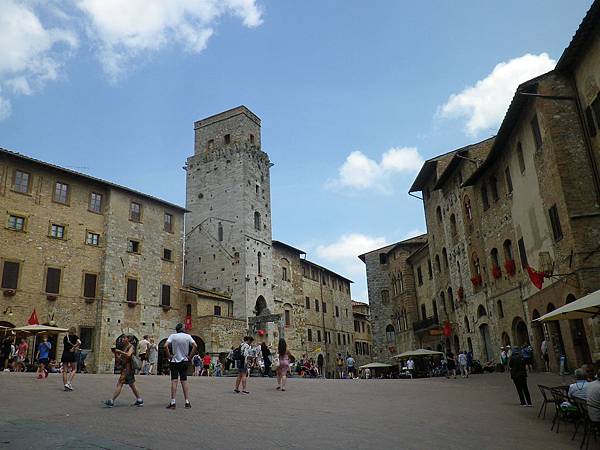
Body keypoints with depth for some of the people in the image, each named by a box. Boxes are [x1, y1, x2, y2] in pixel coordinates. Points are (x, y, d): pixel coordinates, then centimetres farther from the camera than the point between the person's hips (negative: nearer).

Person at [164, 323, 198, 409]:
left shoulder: (172, 336, -5)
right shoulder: (188, 336, -1)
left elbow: (165, 346, -16)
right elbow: (195, 346, -10)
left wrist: (169, 356, -6)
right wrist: (190, 356, -2)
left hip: (174, 361, -2)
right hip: (184, 361, 2)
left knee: (174, 381, -1)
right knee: (184, 381, 7)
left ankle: (173, 403, -5)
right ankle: (187, 402, 6)